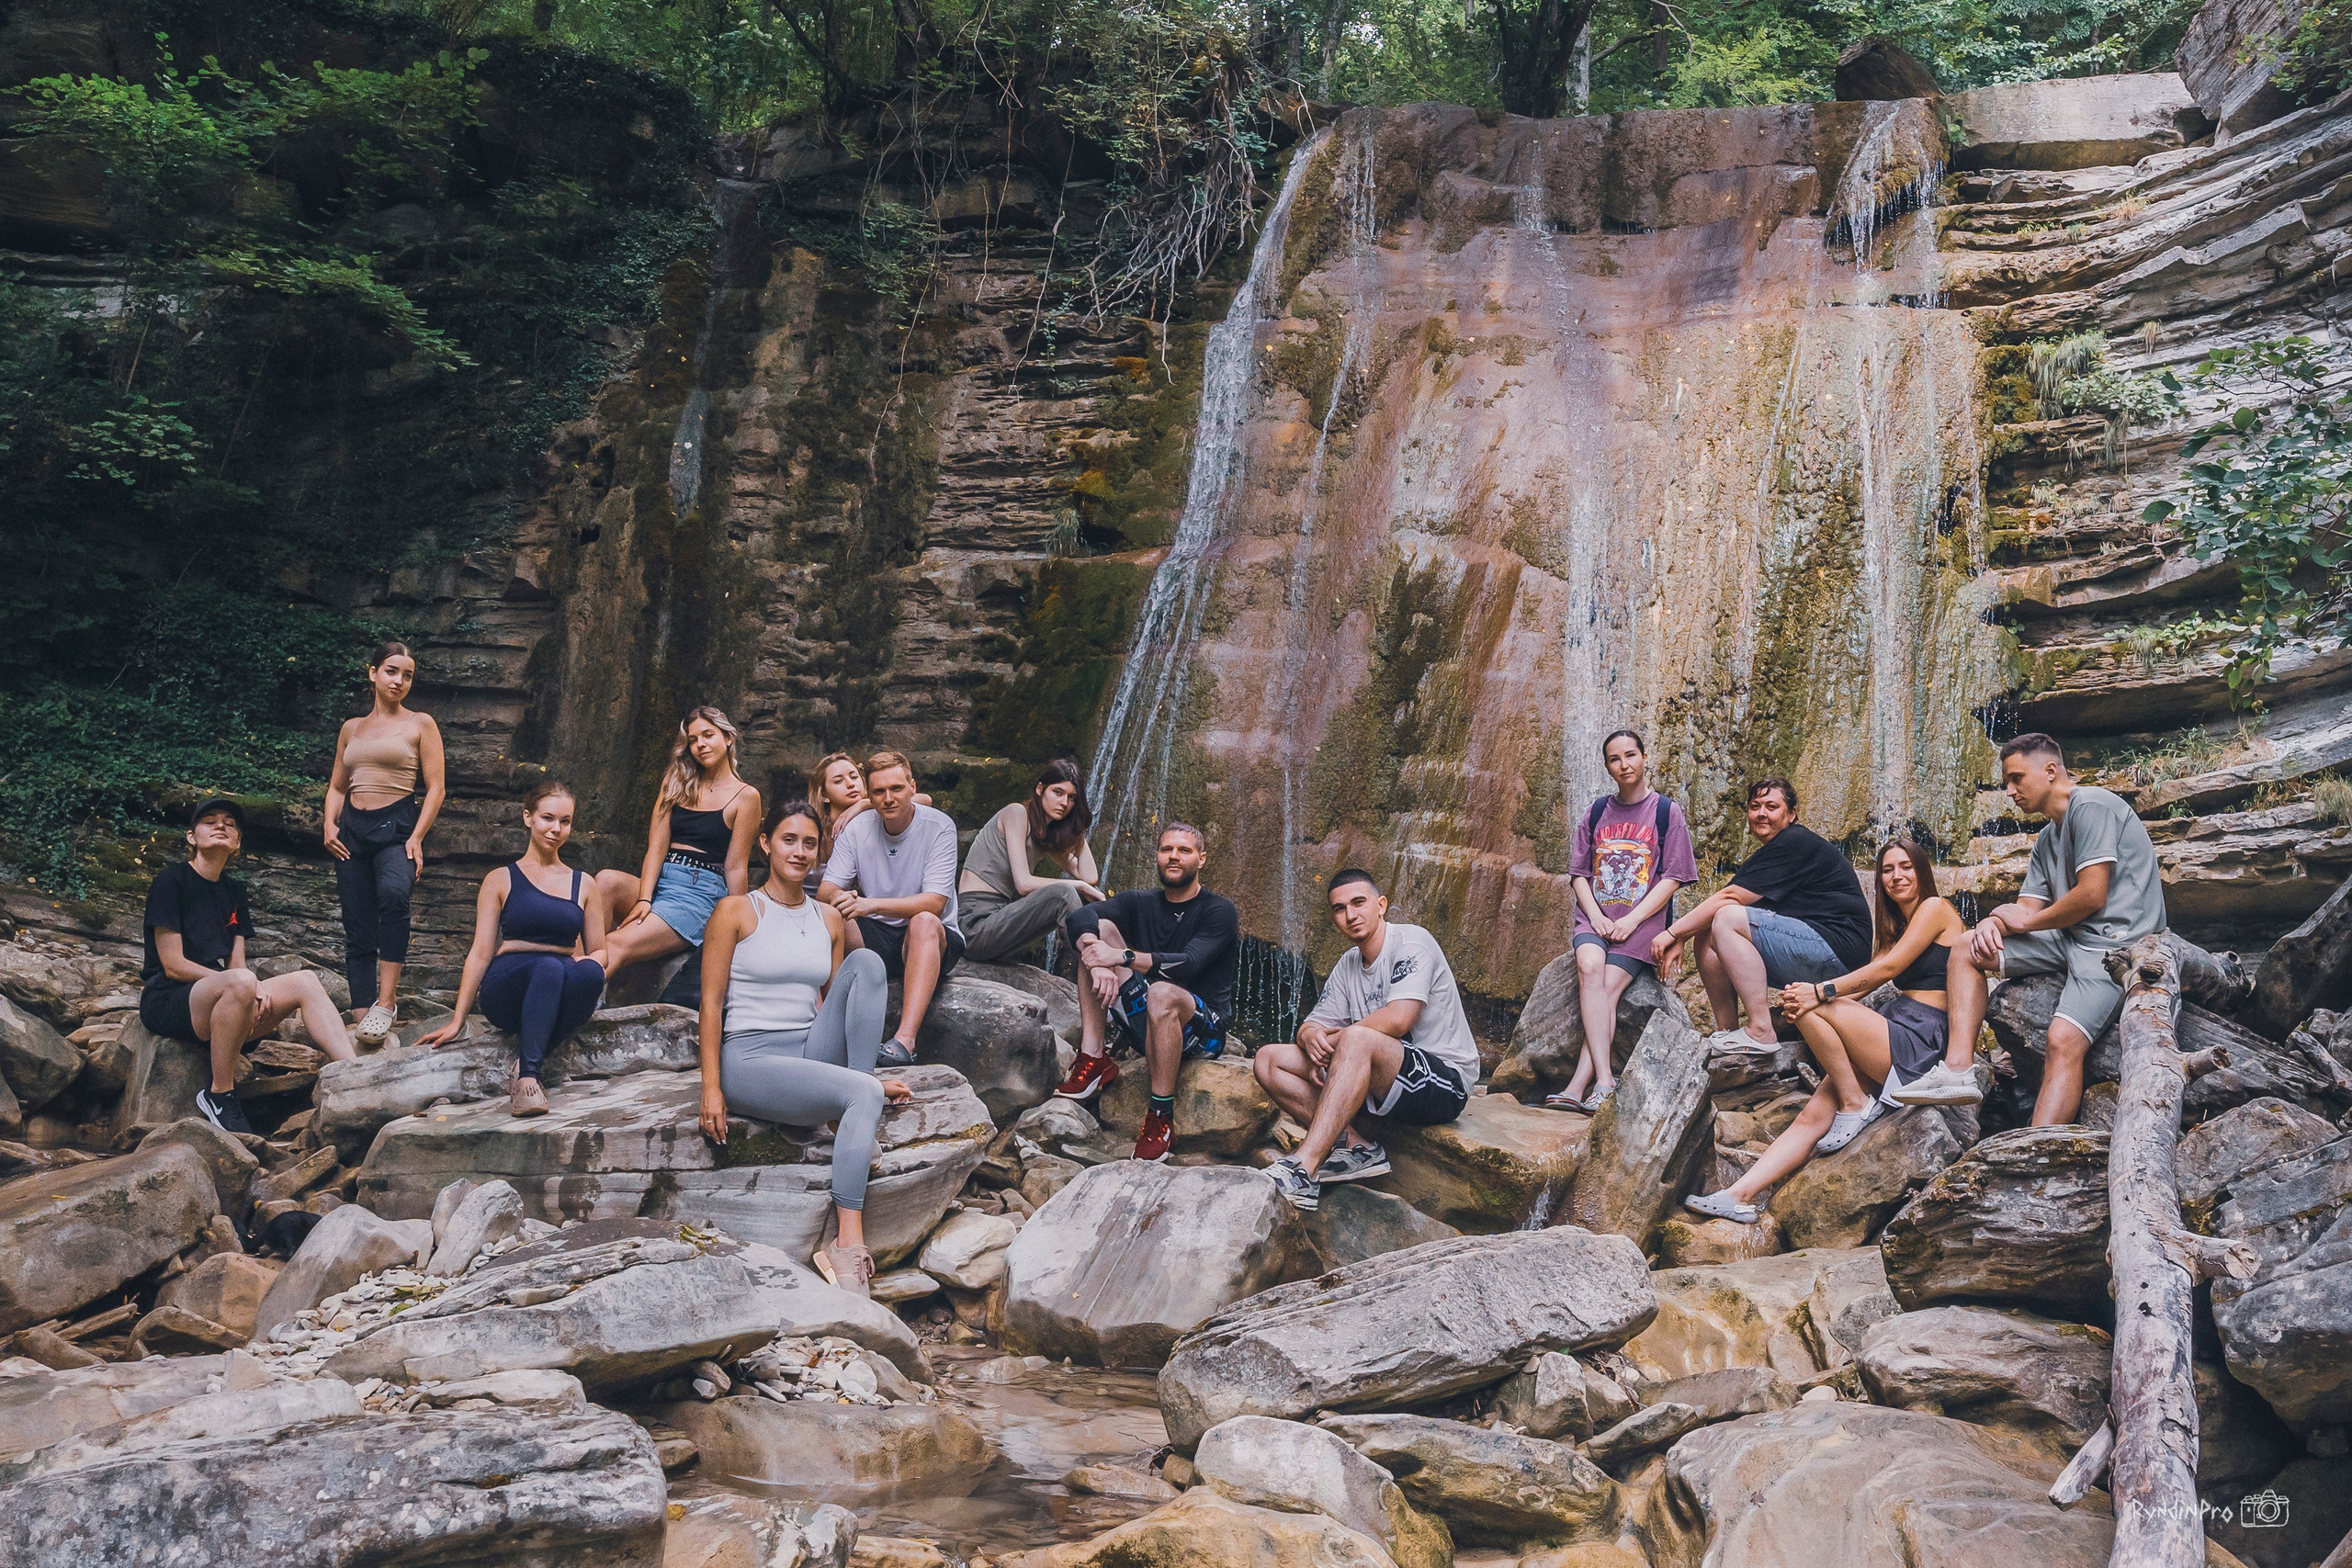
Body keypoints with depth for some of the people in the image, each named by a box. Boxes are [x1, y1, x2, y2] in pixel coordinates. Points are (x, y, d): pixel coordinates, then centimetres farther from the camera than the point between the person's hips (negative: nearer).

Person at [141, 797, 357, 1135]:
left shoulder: (234, 892, 17)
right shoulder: (172, 882, -4)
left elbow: (236, 964, 10)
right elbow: (173, 965, -12)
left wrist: (257, 993, -13)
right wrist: (246, 983, -16)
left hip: (218, 1002, 7)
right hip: (166, 1001, -7)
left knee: (304, 981, -13)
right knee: (240, 982, -36)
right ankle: (219, 1094, -24)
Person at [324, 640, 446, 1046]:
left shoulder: (420, 724, 6)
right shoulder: (351, 729, 18)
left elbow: (436, 788, 0)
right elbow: (337, 786, 24)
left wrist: (416, 838, -12)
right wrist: (330, 826, 4)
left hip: (397, 827, -5)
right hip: (353, 830, 5)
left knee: (392, 894, -35)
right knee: (357, 932, -1)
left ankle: (386, 1003, -34)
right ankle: (362, 1020, -1)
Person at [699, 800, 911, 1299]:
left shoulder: (829, 919, 15)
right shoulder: (737, 911, 0)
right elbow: (711, 1003, -4)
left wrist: (866, 1076, 9)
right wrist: (712, 1089, -12)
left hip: (813, 1053, 5)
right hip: (751, 1060, -5)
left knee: (866, 962, -18)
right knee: (861, 1094, -31)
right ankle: (847, 1240, -32)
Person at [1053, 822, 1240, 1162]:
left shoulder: (1220, 911, -6)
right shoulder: (1141, 902, 9)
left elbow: (1188, 965, -24)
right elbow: (1080, 917, -10)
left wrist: (1123, 957, -32)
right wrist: (1098, 962, -31)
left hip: (1203, 1029, -5)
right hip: (1146, 1024, 5)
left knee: (1162, 992, -39)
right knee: (1099, 929, -9)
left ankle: (1161, 1116, -27)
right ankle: (1094, 1059, -17)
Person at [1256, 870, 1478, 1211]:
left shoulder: (1411, 941, -9)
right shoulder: (1347, 965, 14)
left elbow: (1398, 1019, -23)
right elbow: (1314, 1024, 11)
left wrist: (1334, 1036, -11)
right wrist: (1311, 1036, -15)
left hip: (1444, 1080, -8)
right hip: (1379, 1083, 8)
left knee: (1356, 1039, -38)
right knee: (1269, 1061, -2)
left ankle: (1303, 1169, -43)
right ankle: (1357, 1148, -15)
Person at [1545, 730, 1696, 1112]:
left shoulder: (1667, 812, 5)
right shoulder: (1596, 812, 15)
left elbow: (1672, 878, -1)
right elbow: (1579, 872, 14)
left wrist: (1631, 920, -12)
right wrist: (1594, 915, -5)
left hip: (1643, 920, -2)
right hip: (1596, 916, 2)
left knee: (1606, 987, -25)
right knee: (1589, 966, -29)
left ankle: (1578, 1087, -31)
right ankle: (1604, 1079, -35)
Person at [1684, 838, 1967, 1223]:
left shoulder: (1934, 908, -1)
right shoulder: (1895, 925, 25)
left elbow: (1889, 967, -13)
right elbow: (1865, 987, 12)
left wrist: (1821, 992, -18)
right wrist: (1820, 995, -7)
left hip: (1921, 1043, -8)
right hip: (1899, 1038, 8)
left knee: (1813, 1009, -22)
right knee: (1813, 1116, -8)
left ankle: (1856, 1105, -10)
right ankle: (1741, 1195, -17)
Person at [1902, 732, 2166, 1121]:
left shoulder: (2091, 806, -10)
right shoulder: (2047, 840, 21)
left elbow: (2092, 896, -19)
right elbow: (2027, 909, 16)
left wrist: (2025, 921, -4)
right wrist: (1994, 921, -8)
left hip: (2116, 939, -10)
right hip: (2071, 939, 10)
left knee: (2063, 1040, -28)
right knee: (1967, 950, 8)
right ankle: (1957, 1069, -8)